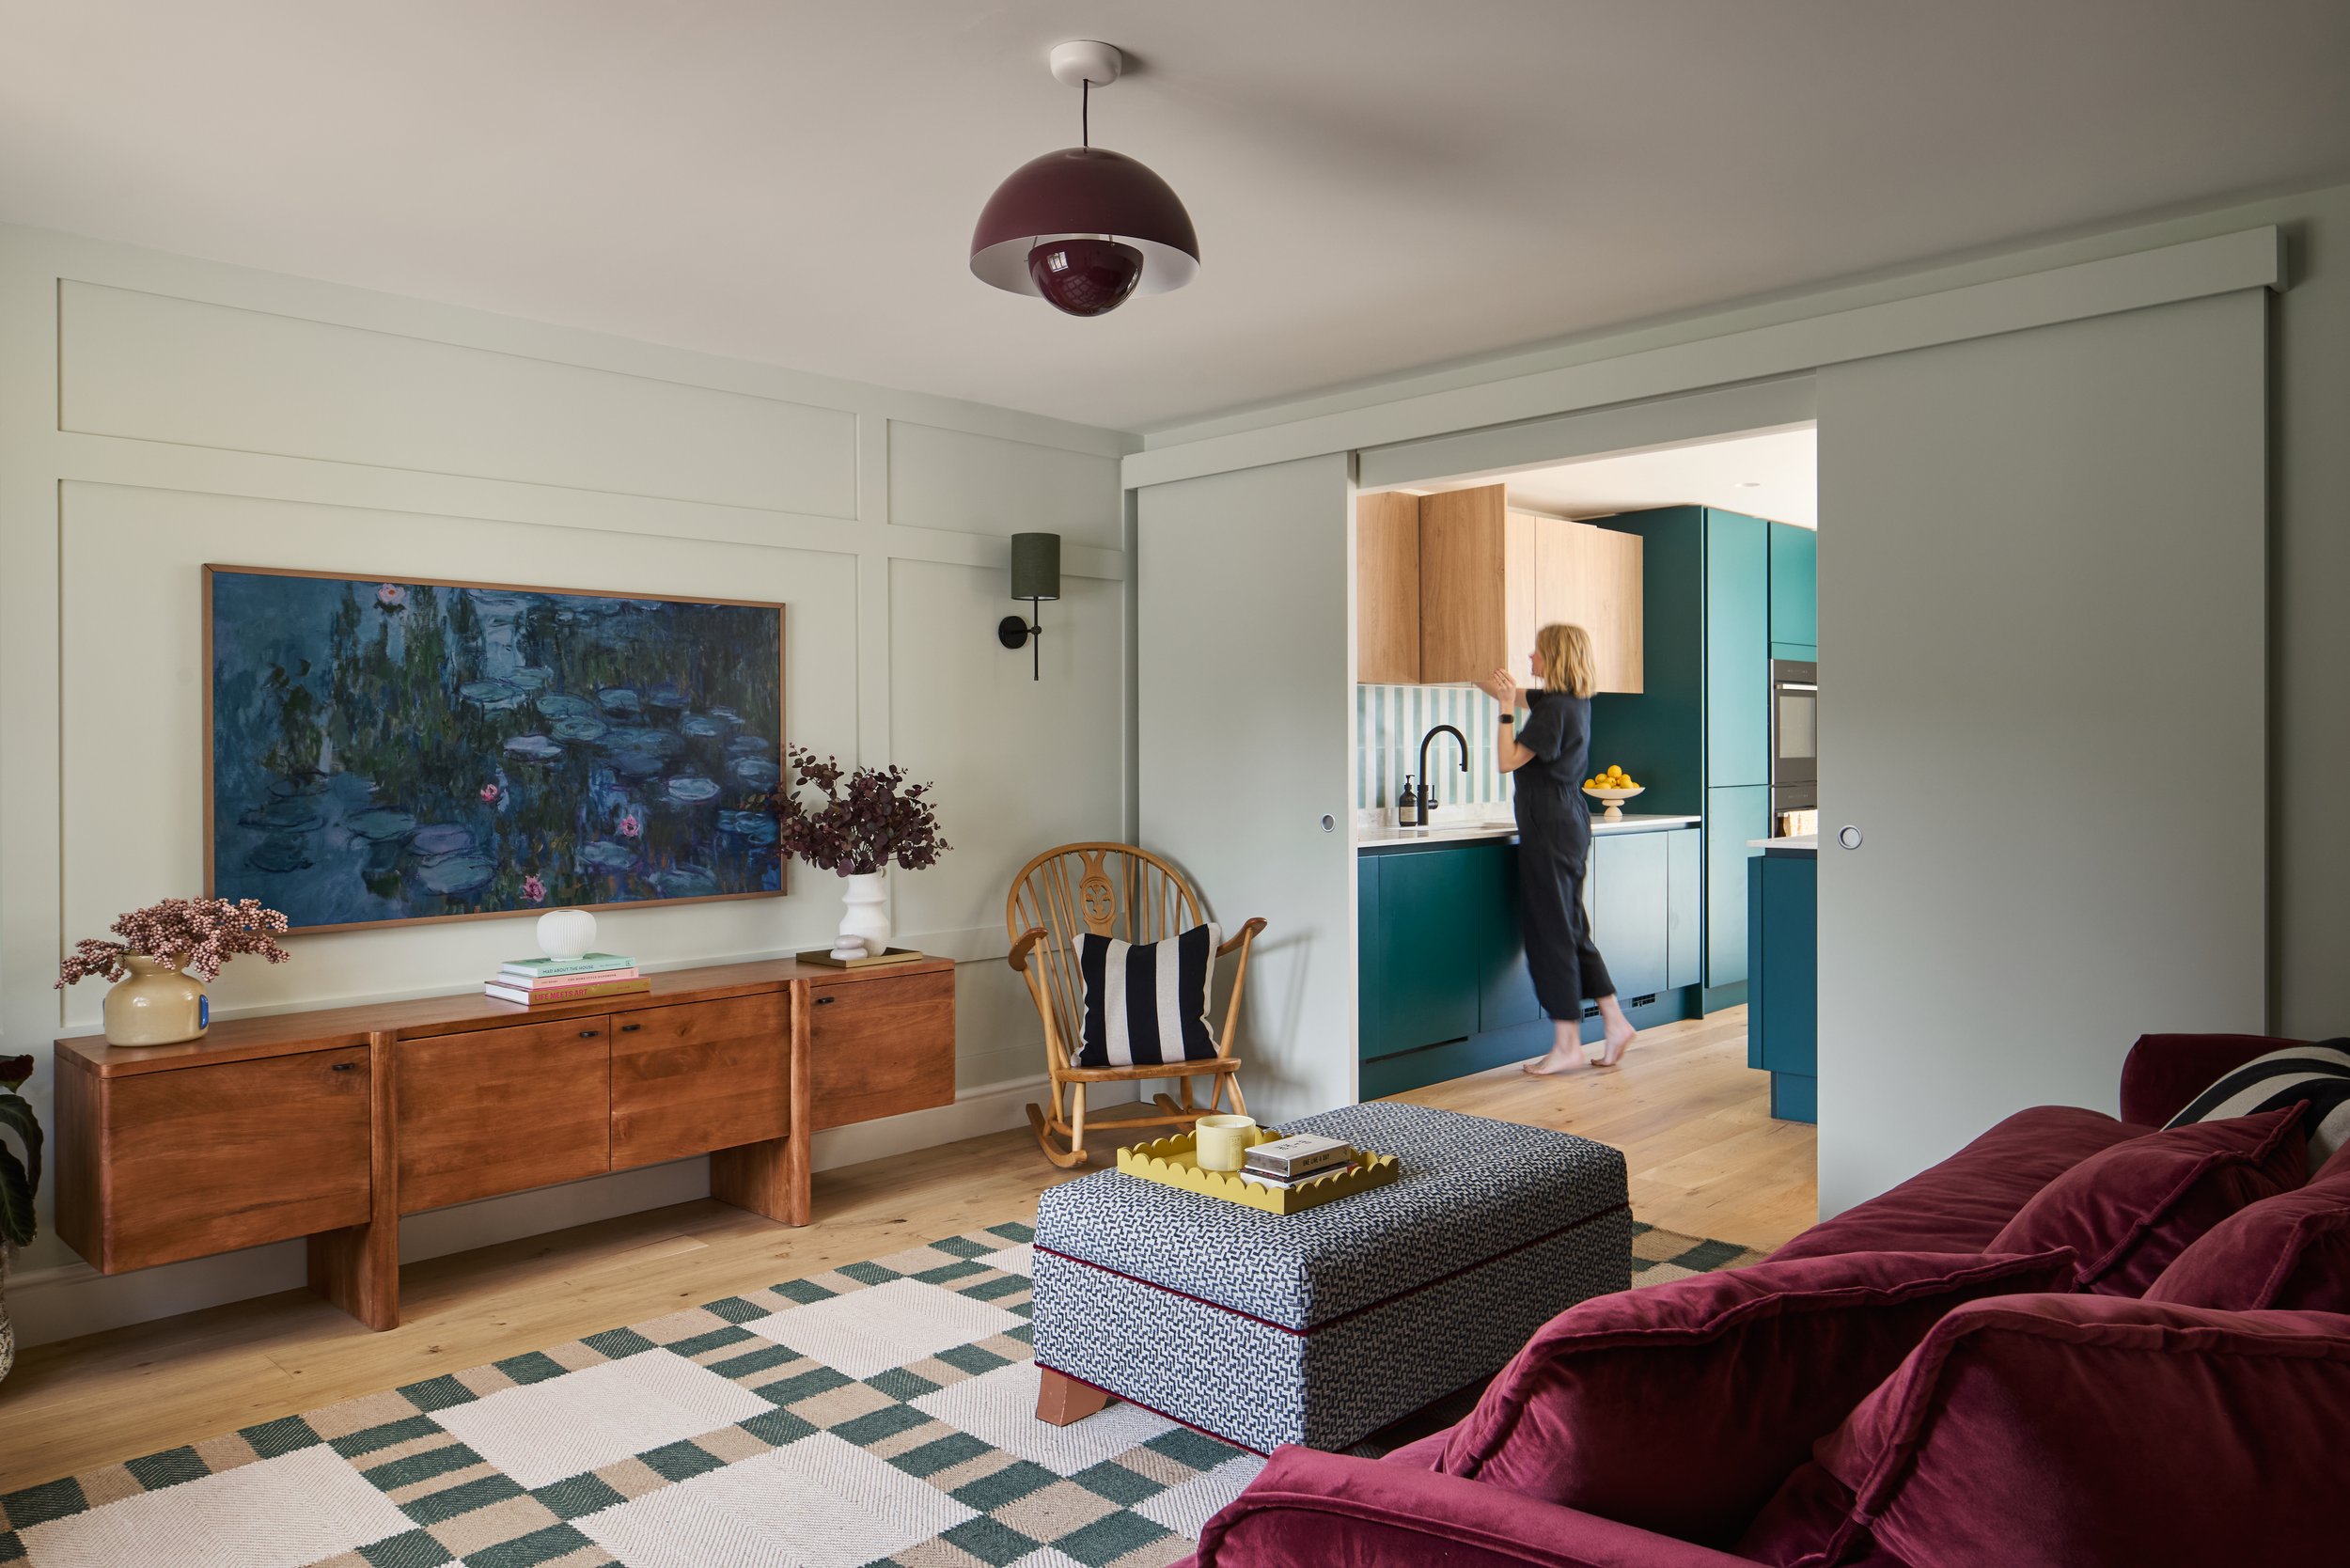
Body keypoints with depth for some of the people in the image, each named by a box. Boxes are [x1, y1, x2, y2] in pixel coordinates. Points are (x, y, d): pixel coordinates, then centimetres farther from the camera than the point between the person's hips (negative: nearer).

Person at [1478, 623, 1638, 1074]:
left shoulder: (1555, 709, -17)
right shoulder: (1573, 701, 12)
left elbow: (1508, 761, -16)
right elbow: (1507, 691, 25)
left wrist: (1507, 709, -14)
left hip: (1549, 828, -10)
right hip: (1569, 823, 10)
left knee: (1551, 931, -3)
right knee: (1571, 929, 15)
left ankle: (1569, 1045, 2)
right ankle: (1616, 1023, 17)